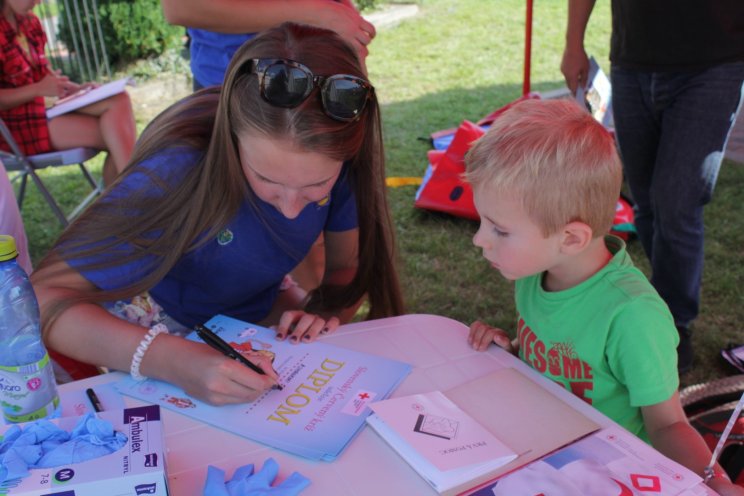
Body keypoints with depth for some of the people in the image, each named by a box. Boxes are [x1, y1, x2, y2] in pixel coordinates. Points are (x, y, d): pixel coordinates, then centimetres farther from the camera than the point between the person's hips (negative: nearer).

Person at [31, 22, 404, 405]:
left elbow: (347, 265, -8)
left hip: (260, 314, 3)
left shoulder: (337, 158, -23)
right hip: (166, 327, -2)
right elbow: (45, 297, -35)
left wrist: (324, 315, -29)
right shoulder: (179, 174, -35)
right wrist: (170, 360, -50)